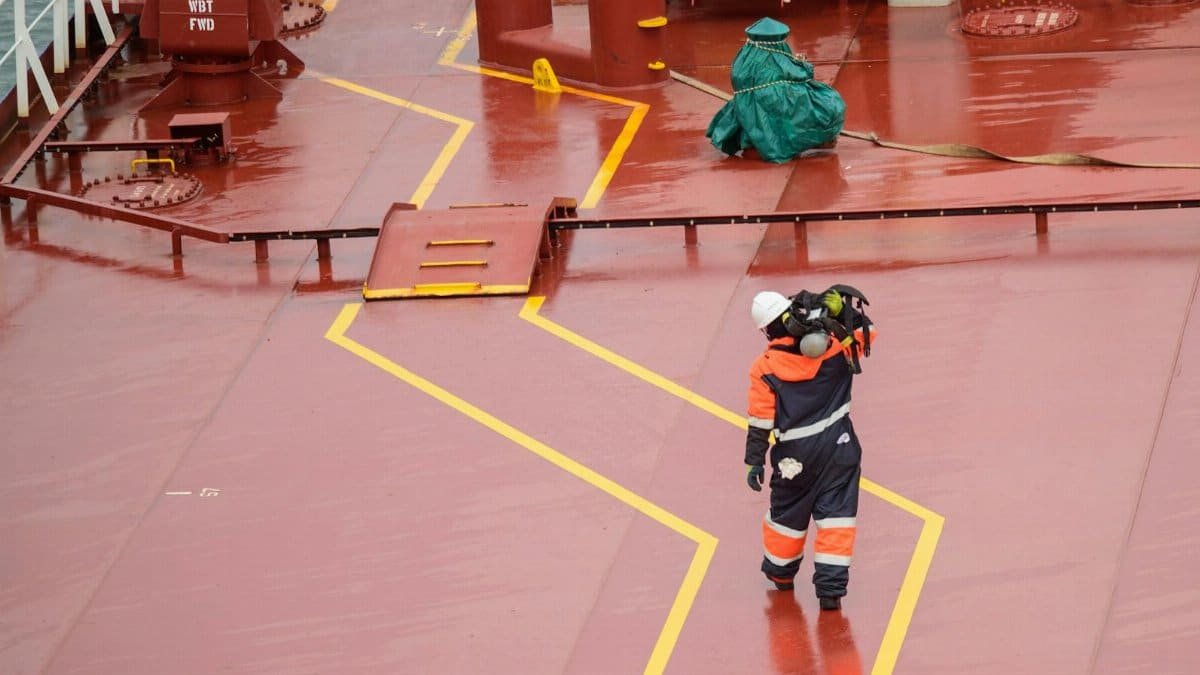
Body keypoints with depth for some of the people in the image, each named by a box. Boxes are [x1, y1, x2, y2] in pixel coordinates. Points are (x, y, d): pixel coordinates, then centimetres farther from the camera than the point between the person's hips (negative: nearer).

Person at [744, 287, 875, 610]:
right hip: (838, 445, 0)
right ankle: (831, 587, -2)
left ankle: (781, 571, 41)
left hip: (794, 455, 0)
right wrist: (844, 308, 0)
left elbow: (760, 420, -7)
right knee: (835, 514, 4)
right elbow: (866, 333, 9)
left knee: (788, 512, 20)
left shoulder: (765, 368, -10)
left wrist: (755, 462, 1)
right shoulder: (833, 344, -9)